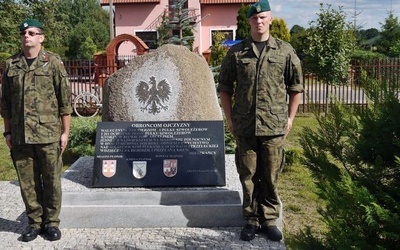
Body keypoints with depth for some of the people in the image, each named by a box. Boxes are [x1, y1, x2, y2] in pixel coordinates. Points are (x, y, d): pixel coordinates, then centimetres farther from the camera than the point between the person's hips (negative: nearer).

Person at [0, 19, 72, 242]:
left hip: (48, 135, -3)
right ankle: (35, 222, 23)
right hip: (20, 136, 3)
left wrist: (65, 132, -5)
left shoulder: (53, 62, -1)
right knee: (27, 182, 9)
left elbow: (65, 100, -2)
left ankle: (52, 222, 18)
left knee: (51, 181, 4)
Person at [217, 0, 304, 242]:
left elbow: (296, 87, 9)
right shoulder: (236, 52, 4)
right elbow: (225, 87, 9)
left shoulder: (285, 51, 3)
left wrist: (290, 118, 4)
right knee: (248, 176, 8)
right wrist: (230, 119, 4)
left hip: (274, 126, 0)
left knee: (270, 176, 7)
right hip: (245, 127, 1)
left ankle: (270, 219, 22)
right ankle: (252, 219, 22)